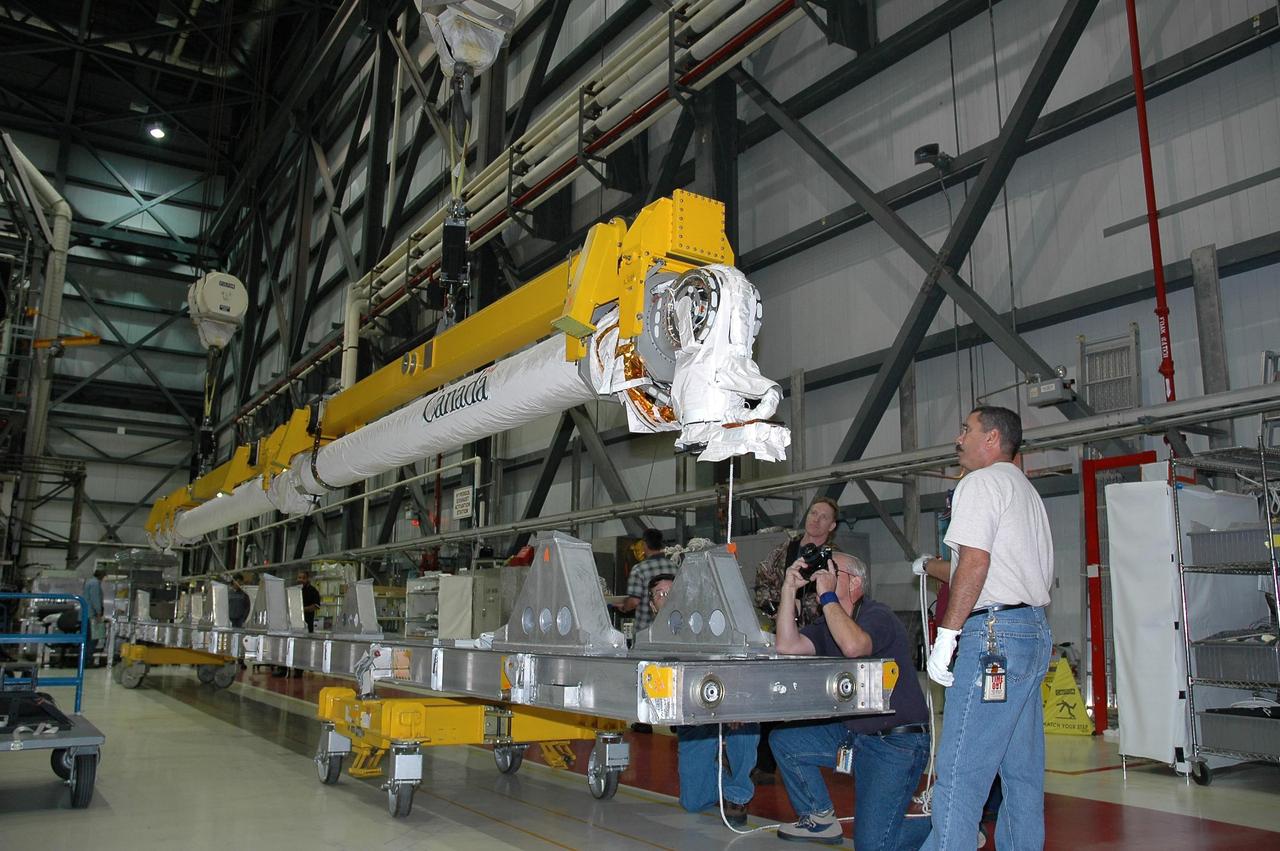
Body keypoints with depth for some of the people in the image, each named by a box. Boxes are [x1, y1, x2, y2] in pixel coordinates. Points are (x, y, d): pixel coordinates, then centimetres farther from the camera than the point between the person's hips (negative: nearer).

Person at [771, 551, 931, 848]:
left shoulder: (878, 616, -16)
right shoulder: (828, 625, 10)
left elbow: (854, 647, -39)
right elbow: (787, 646, -5)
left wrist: (827, 596, -28)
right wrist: (789, 589, -8)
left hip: (895, 741, -8)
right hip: (851, 732, 8)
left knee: (872, 843, -12)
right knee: (783, 740, 2)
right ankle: (821, 819, 17)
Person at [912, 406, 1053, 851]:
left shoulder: (981, 482, -5)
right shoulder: (1025, 489, 24)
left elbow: (975, 563, -17)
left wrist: (946, 635, -16)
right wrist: (932, 567, 38)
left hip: (994, 632, -10)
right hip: (1034, 630, 10)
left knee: (959, 771, -11)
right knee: (1022, 770, 12)